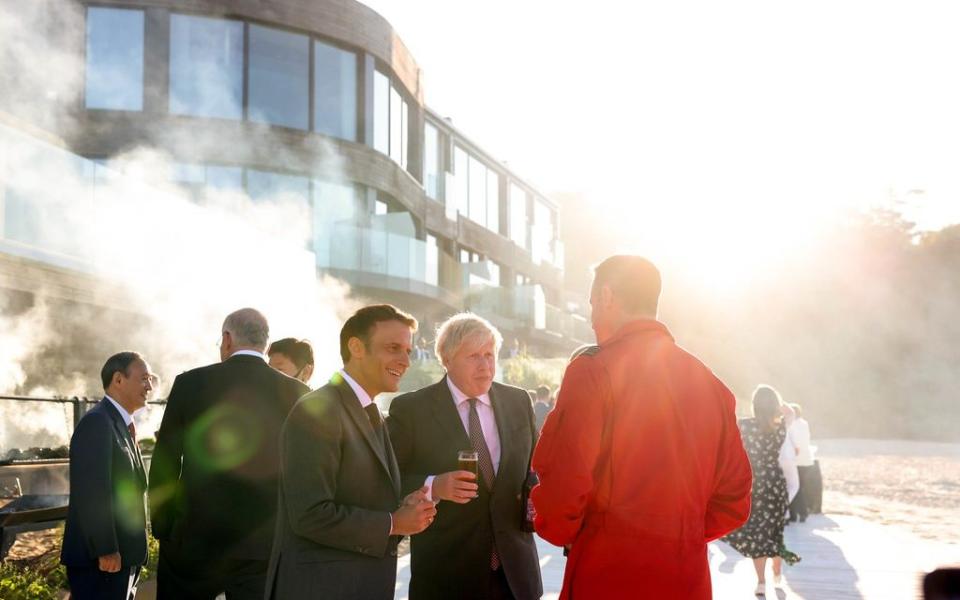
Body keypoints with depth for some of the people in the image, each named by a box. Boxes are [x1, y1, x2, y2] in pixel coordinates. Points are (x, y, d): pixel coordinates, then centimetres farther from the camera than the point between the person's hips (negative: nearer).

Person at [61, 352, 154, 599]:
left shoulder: (121, 424, 17)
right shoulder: (97, 423, -13)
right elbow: (92, 492, -21)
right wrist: (106, 551, -23)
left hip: (123, 558, 10)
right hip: (102, 561, -9)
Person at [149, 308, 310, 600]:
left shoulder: (191, 383, -3)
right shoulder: (297, 393, 0)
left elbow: (164, 465, 0)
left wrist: (162, 529, 10)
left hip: (194, 541, -1)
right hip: (265, 545, 1)